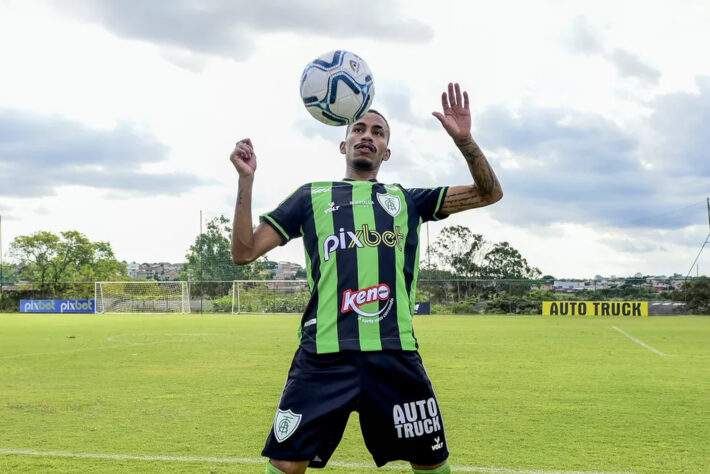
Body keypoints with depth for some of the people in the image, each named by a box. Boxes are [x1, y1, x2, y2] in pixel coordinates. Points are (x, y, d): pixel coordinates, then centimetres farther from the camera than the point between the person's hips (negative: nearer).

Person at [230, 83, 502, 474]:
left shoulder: (407, 200, 19)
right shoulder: (311, 196, 16)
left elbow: (489, 193, 13)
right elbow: (244, 252, 11)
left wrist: (463, 139, -2)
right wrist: (246, 180, 1)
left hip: (395, 354, 2)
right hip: (324, 355, -1)